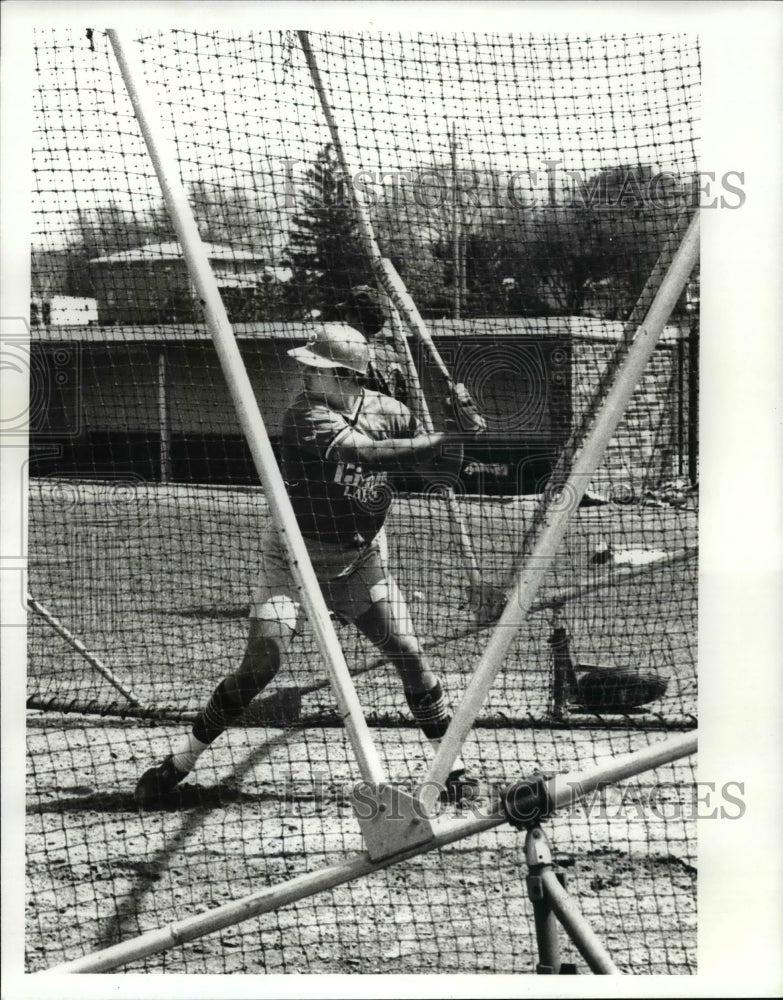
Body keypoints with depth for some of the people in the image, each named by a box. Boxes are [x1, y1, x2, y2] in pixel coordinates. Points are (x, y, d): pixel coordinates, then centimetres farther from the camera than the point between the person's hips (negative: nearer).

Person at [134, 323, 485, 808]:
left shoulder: (386, 410, -5)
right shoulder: (306, 415, -21)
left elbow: (441, 462, 1)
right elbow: (364, 453, -36)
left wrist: (461, 426, -19)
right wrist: (437, 442, -39)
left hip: (361, 559, 4)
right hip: (295, 559, -4)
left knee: (410, 654, -3)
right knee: (261, 663, -12)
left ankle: (452, 761, 13)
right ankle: (182, 759, 1)